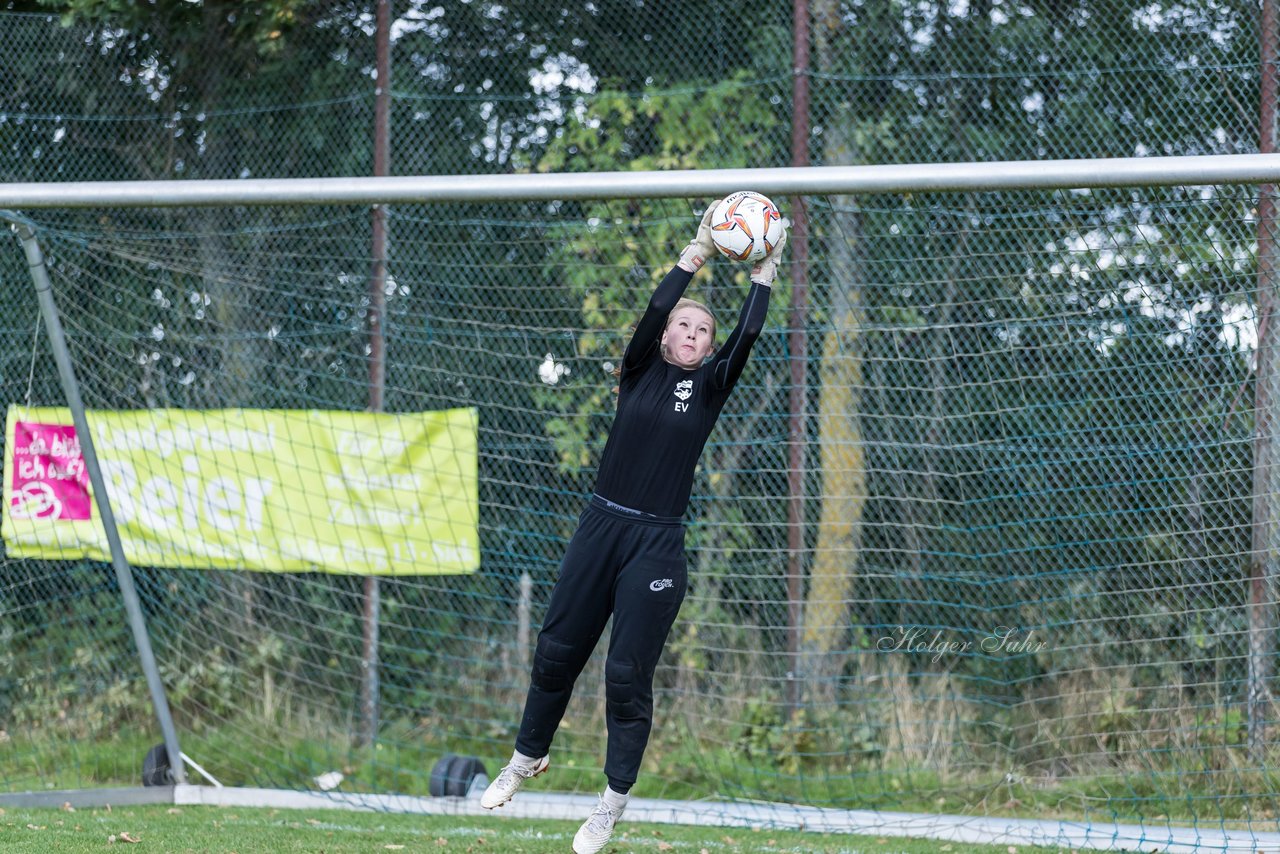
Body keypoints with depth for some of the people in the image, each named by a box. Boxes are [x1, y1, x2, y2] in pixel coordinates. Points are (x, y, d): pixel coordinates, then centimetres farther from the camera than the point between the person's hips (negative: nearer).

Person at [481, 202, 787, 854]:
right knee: (557, 652, 5)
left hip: (658, 544, -1)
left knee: (629, 673, -2)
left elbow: (746, 338, -8)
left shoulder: (709, 389, 6)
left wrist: (764, 273, -7)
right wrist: (697, 254, -11)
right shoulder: (641, 372, 7)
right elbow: (653, 311, -8)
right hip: (600, 525, 1)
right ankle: (527, 759, 28)